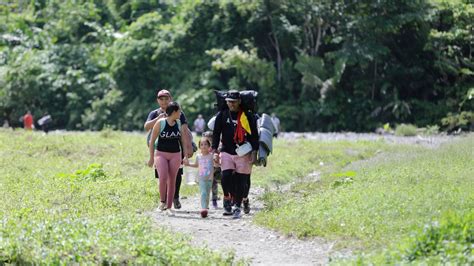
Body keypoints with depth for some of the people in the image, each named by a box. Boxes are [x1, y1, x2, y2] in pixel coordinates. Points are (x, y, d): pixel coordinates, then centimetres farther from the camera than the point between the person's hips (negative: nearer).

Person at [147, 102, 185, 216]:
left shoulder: (179, 123, 5)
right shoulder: (160, 123, -8)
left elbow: (184, 140, 15)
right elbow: (152, 141, -3)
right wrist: (151, 157, -5)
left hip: (175, 155, 4)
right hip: (161, 154, -4)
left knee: (172, 181, 3)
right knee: (163, 177, -21)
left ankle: (168, 207, 10)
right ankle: (162, 201, -1)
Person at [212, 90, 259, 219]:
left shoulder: (248, 116, 0)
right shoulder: (222, 115, 6)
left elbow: (254, 135, 3)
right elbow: (216, 134, 9)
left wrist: (254, 153, -4)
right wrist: (215, 150, 1)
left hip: (243, 154, -1)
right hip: (226, 152, 1)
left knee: (241, 181, 0)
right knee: (226, 177, -16)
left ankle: (238, 207, 10)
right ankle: (227, 200, 4)